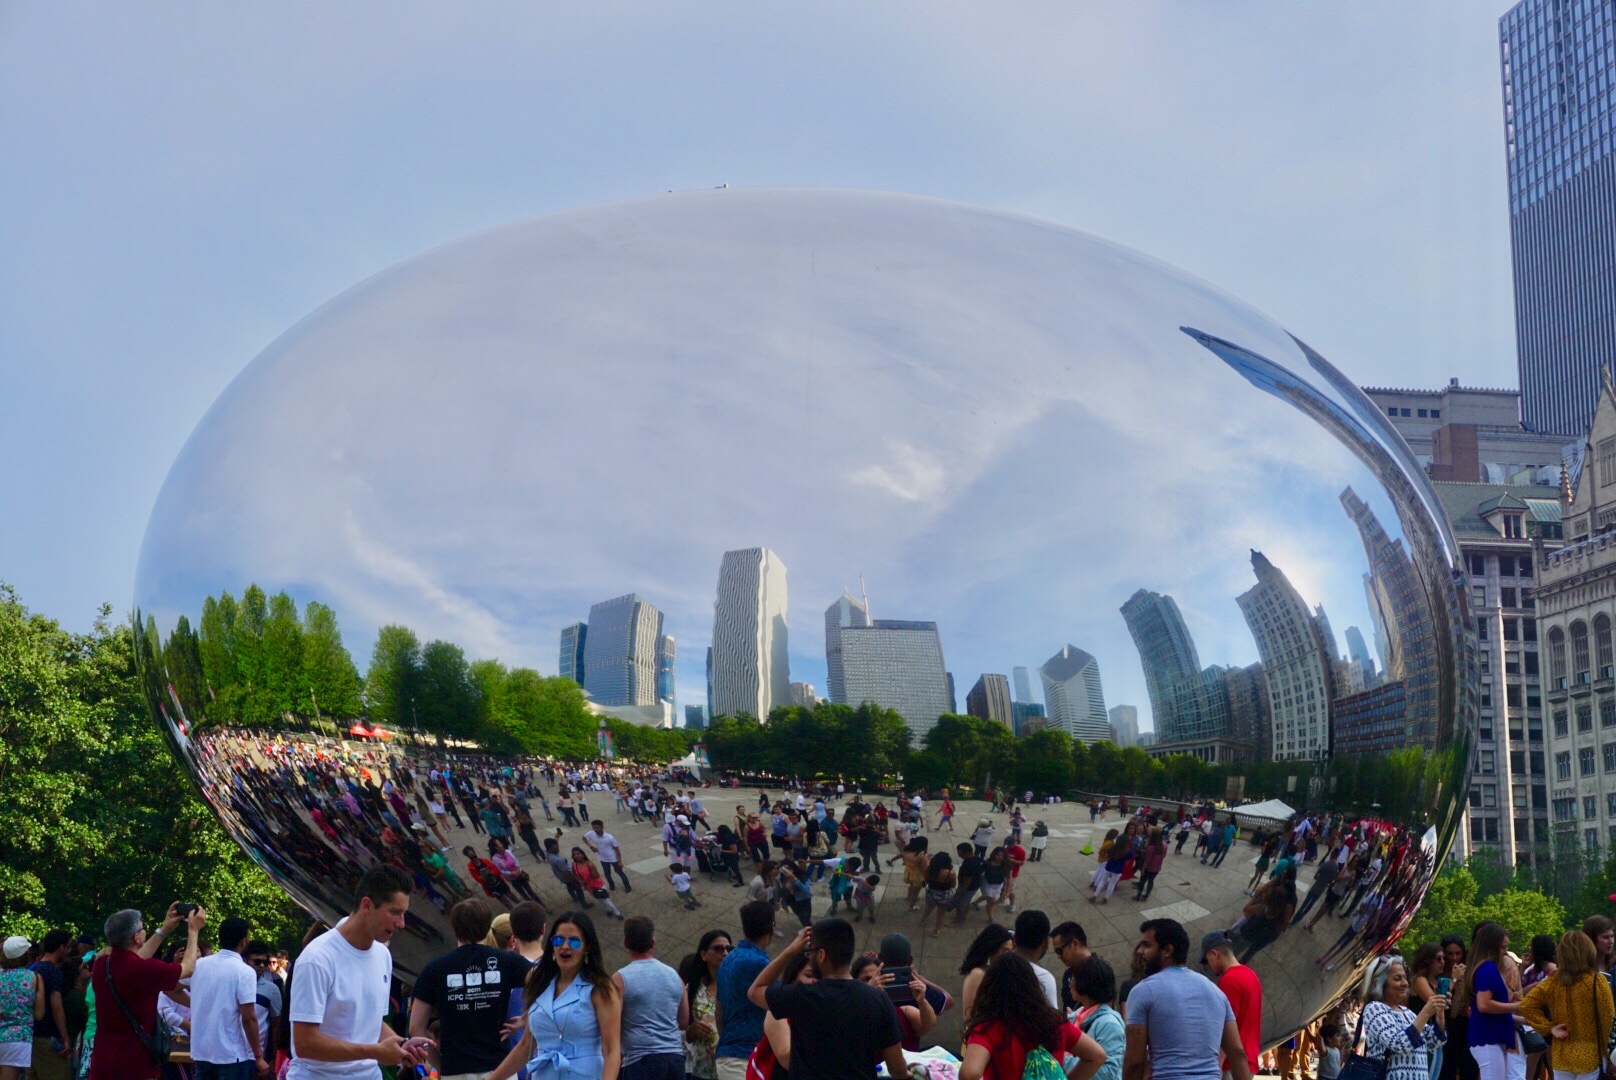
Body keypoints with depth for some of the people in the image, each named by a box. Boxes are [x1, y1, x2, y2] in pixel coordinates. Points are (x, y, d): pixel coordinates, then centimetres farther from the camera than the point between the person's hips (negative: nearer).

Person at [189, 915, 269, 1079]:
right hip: (233, 1054, -6)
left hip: (202, 1051, 6)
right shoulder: (244, 972, -13)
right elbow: (248, 1018, -16)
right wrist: (259, 1057, -11)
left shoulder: (199, 964, 3)